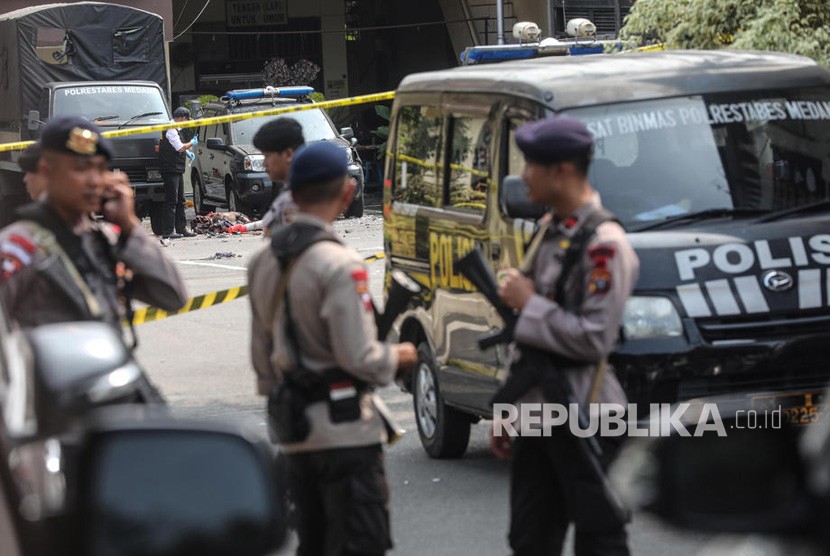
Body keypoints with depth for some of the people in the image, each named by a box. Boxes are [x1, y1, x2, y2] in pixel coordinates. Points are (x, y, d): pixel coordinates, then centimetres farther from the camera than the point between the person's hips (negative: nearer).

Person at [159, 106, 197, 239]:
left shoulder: (176, 130, 18)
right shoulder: (171, 131, -15)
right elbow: (180, 148, -19)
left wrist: (186, 151, 15)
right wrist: (191, 143, -3)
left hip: (177, 170, 11)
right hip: (170, 169, -11)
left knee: (180, 201, 13)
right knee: (171, 201, -10)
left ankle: (181, 228, 19)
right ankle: (167, 232, -9)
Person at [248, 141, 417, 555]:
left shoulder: (263, 263, 8)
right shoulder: (339, 265, -17)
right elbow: (358, 357, -18)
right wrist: (397, 357, 1)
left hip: (294, 433, 8)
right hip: (345, 432, -8)